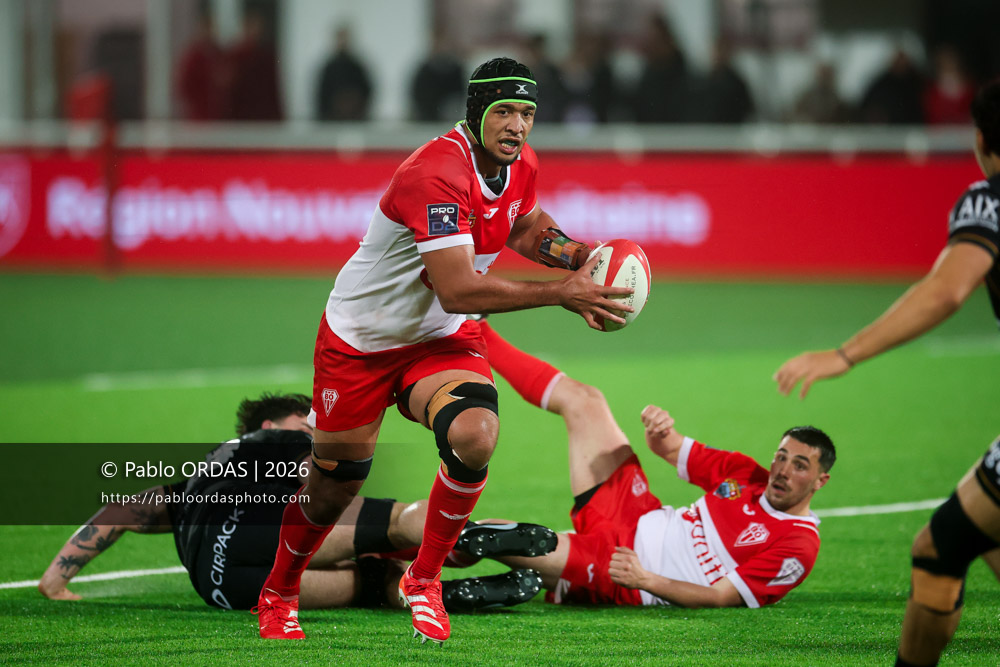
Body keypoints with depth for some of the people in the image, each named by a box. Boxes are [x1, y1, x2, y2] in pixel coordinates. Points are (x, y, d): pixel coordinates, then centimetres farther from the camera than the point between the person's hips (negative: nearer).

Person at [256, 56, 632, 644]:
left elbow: (525, 228, 18)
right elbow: (457, 289, -35)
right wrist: (559, 295, -33)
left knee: (475, 438, -25)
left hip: (442, 340, 5)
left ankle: (424, 579, -3)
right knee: (333, 486, 8)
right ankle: (277, 595, 38)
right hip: (360, 341, -5)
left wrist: (583, 257, -1)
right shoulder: (436, 173, -32)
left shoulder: (522, 165, -6)